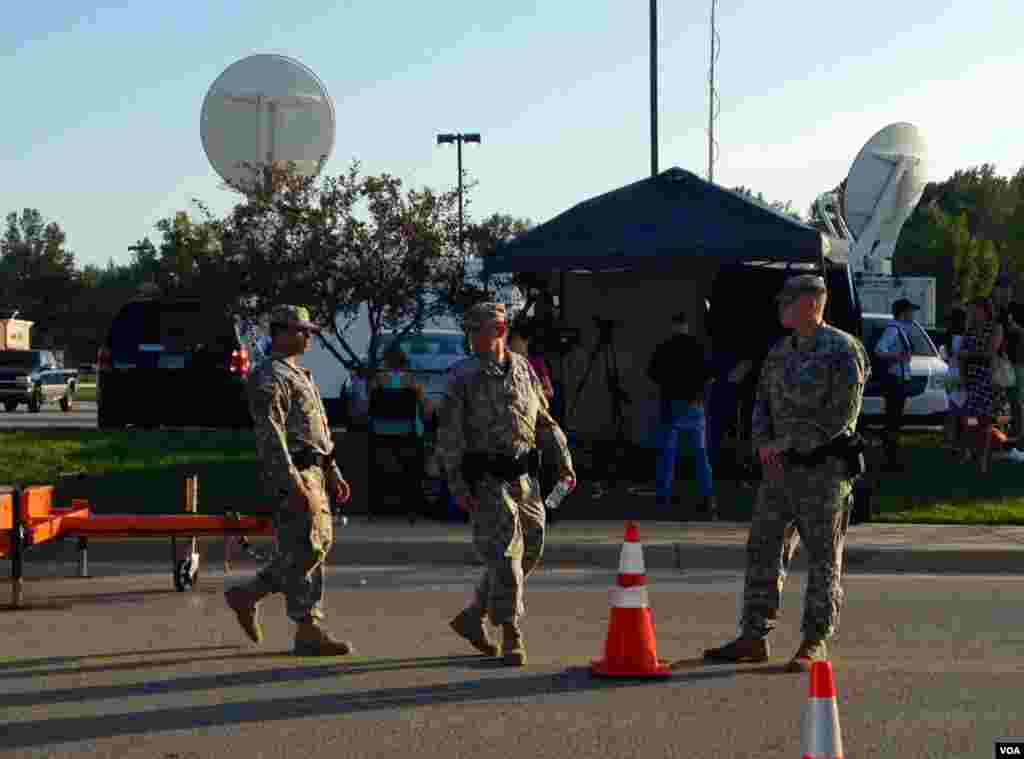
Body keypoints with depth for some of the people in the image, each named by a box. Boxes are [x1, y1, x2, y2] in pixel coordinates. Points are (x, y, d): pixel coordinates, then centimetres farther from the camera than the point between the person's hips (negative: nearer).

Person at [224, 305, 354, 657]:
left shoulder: (298, 376, 21)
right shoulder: (269, 377, -12)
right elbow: (271, 435, -20)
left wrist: (333, 472, 19)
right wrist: (294, 484, -25)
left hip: (312, 471, 10)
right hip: (292, 472, -10)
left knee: (319, 544, 11)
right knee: (305, 550, -7)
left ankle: (247, 596, 18)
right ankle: (308, 633, -3)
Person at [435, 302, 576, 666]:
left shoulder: (524, 370, 10)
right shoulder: (463, 378, -4)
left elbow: (544, 420, 19)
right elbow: (449, 437, -6)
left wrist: (564, 459, 11)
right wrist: (457, 486, -12)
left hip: (524, 476, 6)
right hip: (487, 481, -6)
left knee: (529, 550, 10)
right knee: (504, 554, -9)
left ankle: (473, 617, 24)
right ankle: (511, 635, -1)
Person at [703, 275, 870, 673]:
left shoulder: (843, 351, -10)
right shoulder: (781, 352, 13)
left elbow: (840, 416, -15)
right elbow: (763, 401, 17)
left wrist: (787, 444, -12)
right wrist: (764, 443, -2)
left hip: (825, 466, -7)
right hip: (780, 465, 7)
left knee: (823, 558, -1)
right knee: (762, 549, 6)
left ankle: (815, 643, 6)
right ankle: (753, 638, 11)